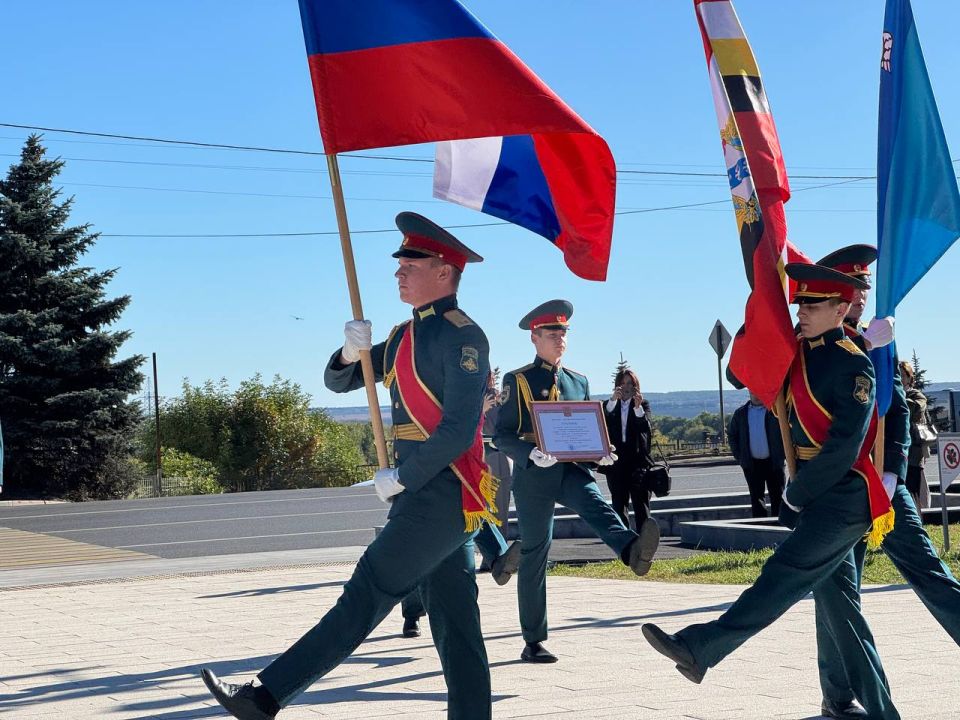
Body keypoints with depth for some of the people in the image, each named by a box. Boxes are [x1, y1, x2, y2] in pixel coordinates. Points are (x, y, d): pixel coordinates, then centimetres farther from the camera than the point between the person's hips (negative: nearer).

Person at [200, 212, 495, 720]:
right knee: (455, 621, 9)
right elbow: (338, 381, 19)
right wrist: (352, 352, -4)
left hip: (442, 495, -9)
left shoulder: (462, 337, -11)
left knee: (367, 594, -10)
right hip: (426, 494, 9)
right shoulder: (404, 336, 17)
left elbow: (459, 430, -18)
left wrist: (400, 479, -12)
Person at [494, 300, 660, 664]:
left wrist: (602, 452, -1)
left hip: (571, 469, 3)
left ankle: (632, 551, -62)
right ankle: (533, 642, 9)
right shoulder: (518, 381, 0)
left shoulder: (579, 381, 15)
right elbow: (501, 436, -4)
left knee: (598, 506, -30)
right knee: (534, 554, 2)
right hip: (533, 475, -3)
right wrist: (532, 453, -24)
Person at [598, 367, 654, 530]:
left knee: (641, 507, -5)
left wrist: (638, 408, -28)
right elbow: (605, 422, -11)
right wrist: (613, 400, -26)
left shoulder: (643, 405, 7)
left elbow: (646, 428, -10)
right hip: (616, 462, 2)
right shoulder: (609, 405, 11)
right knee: (619, 507, 3)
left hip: (637, 460, -2)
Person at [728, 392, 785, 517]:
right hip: (752, 464, 3)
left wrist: (780, 455, -9)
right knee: (756, 498, 6)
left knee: (777, 497, 2)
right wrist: (739, 457, 5)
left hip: (773, 463, -3)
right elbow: (732, 435, 13)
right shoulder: (740, 413, 6)